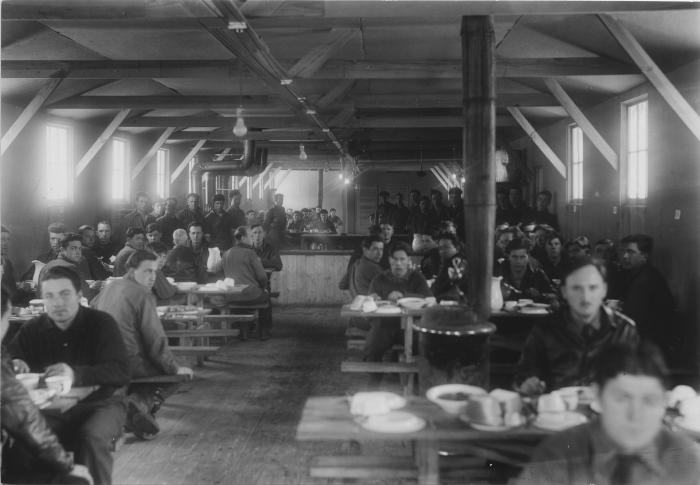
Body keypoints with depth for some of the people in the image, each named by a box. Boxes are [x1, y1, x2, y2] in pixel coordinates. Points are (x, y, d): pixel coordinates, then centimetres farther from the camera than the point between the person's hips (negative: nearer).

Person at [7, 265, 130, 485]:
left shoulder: (101, 323, -6)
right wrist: (13, 365, -21)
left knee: (92, 438, -33)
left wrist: (77, 375, -33)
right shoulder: (32, 329, 7)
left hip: (99, 403, -3)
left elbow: (121, 372, -17)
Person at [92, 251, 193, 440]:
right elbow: (156, 339, -15)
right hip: (128, 364, -8)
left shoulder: (109, 288, 11)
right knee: (177, 375, 5)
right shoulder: (143, 295, -13)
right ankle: (140, 402, -12)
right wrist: (176, 368, -6)